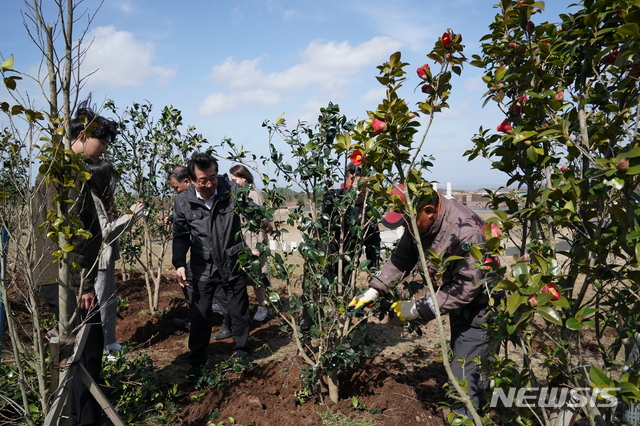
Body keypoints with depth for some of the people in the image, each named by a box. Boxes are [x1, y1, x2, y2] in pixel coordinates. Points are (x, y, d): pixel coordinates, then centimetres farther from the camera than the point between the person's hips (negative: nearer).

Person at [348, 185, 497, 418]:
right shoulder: (421, 222, -10)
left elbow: (465, 289, -33)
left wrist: (419, 309, -28)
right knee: (461, 361, 23)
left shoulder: (466, 232, -35)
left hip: (479, 306, -8)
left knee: (466, 375, -8)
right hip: (458, 301, 9)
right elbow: (401, 258, -1)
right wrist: (374, 290, -11)